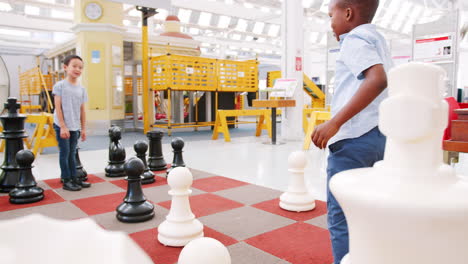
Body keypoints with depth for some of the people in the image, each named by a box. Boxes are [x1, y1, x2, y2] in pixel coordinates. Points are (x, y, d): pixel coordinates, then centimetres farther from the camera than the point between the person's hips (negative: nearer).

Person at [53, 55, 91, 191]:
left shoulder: (81, 89, 8)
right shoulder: (60, 85, -7)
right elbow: (58, 107, -10)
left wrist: (83, 128, 9)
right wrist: (63, 126, -14)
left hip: (75, 127, 5)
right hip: (62, 126, -5)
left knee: (72, 153, 13)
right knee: (65, 152, 0)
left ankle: (74, 178, 20)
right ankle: (66, 180, 8)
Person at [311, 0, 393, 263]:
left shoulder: (355, 39, -5)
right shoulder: (379, 41, 23)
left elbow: (377, 80, -23)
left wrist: (335, 122, -28)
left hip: (355, 137, -10)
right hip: (381, 136, 10)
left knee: (341, 216, -4)